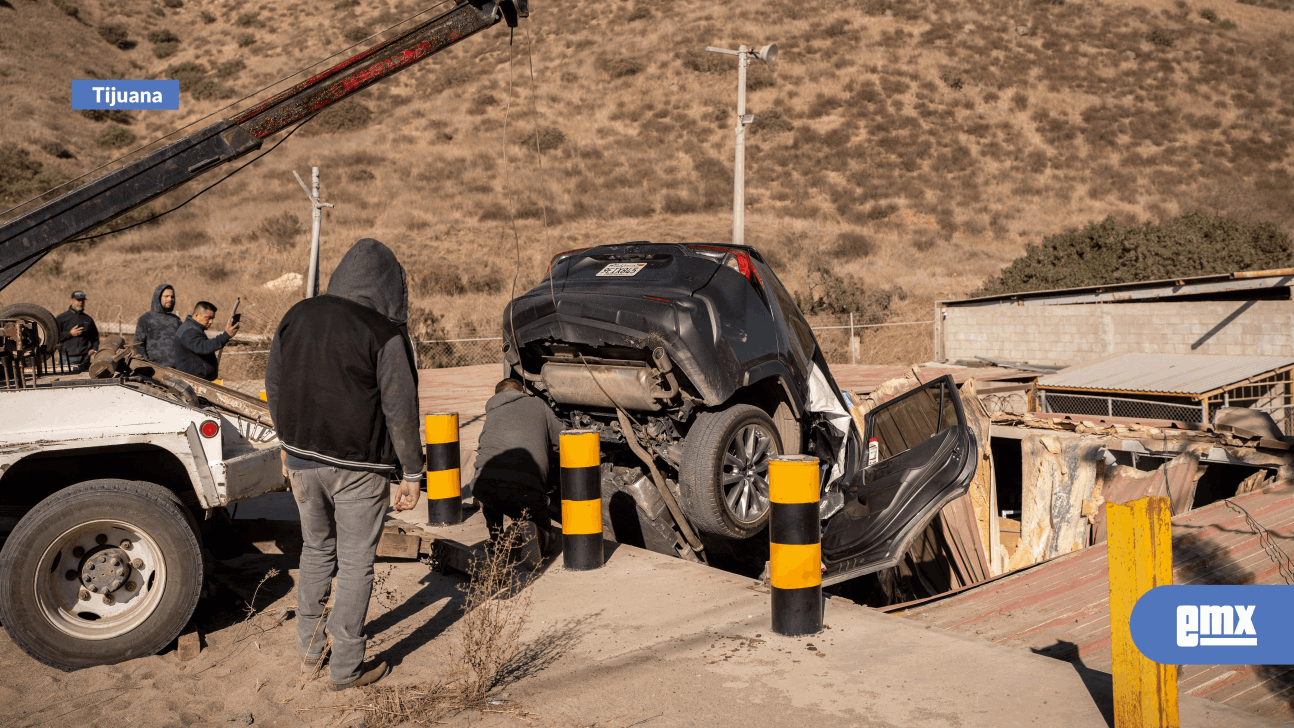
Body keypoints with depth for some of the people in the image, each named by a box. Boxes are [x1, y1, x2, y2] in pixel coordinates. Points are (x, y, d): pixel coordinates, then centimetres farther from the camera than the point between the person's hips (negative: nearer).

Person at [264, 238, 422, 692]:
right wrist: (411, 472, -5)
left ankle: (308, 643, 34)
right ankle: (345, 667, 16)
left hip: (302, 457, 6)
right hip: (358, 466, -6)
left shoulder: (297, 317, 5)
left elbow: (274, 386, 12)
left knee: (317, 548, 24)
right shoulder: (385, 333, -14)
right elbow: (400, 410, -13)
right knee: (355, 562, 6)